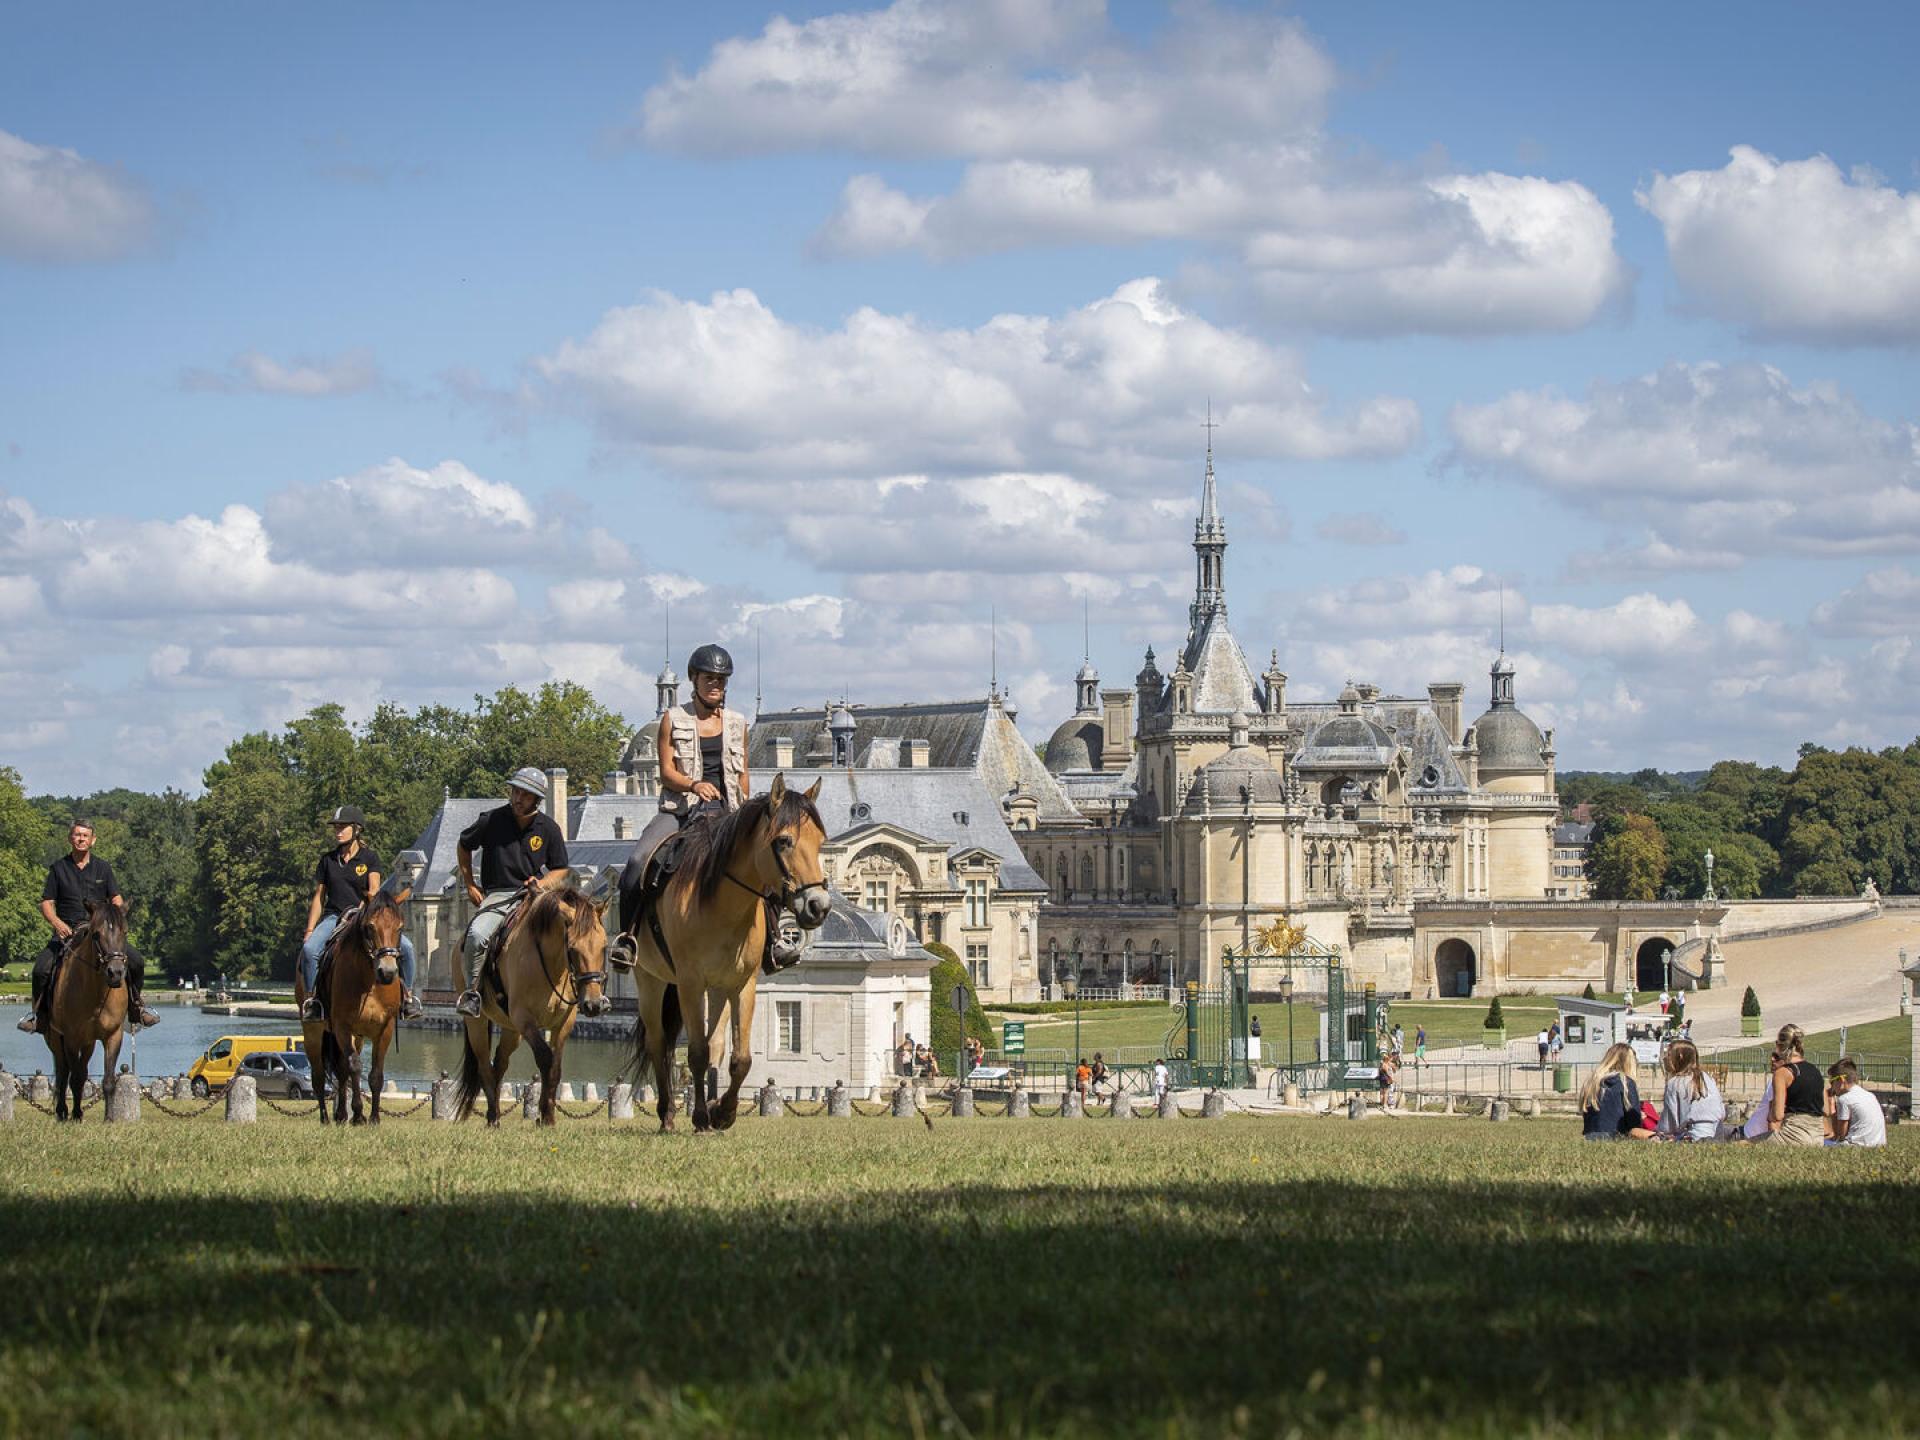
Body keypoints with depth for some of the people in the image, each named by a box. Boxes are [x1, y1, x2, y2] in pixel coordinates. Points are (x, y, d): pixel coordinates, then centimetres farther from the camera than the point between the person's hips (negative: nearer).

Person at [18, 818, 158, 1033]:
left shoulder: (103, 868, 12)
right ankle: (38, 1012, -4)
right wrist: (56, 922, -16)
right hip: (66, 931, -1)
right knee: (41, 968, -24)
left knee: (136, 961, -16)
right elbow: (46, 903, 4)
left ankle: (136, 1005, 5)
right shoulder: (58, 868, 7)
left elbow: (117, 899, 10)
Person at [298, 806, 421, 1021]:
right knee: (309, 949, -30)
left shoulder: (370, 858, 5)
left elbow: (374, 890, -3)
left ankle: (408, 994, -3)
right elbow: (318, 898, 11)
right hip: (334, 917, 1)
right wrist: (309, 931, 5)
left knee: (405, 946, -20)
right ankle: (312, 998, -16)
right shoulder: (328, 860, 9)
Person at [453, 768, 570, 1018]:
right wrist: (470, 885, 11)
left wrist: (542, 883, -6)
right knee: (476, 935, -30)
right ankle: (471, 992, -14)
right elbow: (464, 847, 19)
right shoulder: (492, 820, 3)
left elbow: (560, 871, 15)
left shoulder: (548, 828, 7)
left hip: (532, 896, 1)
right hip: (496, 895, -1)